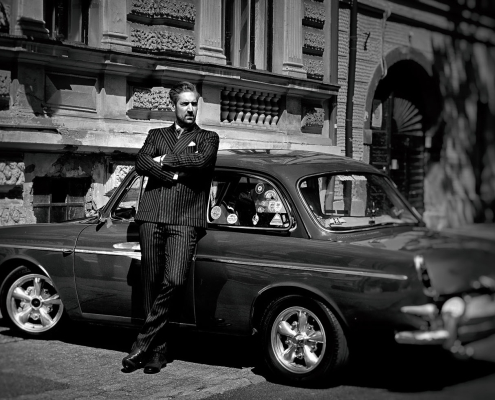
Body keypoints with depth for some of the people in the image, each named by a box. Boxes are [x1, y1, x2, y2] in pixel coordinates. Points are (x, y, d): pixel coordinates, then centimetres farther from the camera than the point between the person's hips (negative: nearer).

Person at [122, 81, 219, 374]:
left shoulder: (207, 138, 17)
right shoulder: (156, 135, 22)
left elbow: (202, 161, -6)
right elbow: (141, 164, 3)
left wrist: (166, 160, 0)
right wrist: (177, 174, -8)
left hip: (186, 220, -2)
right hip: (152, 217, 2)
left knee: (174, 281, -18)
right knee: (152, 284, 1)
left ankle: (143, 342, -7)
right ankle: (158, 350, 11)